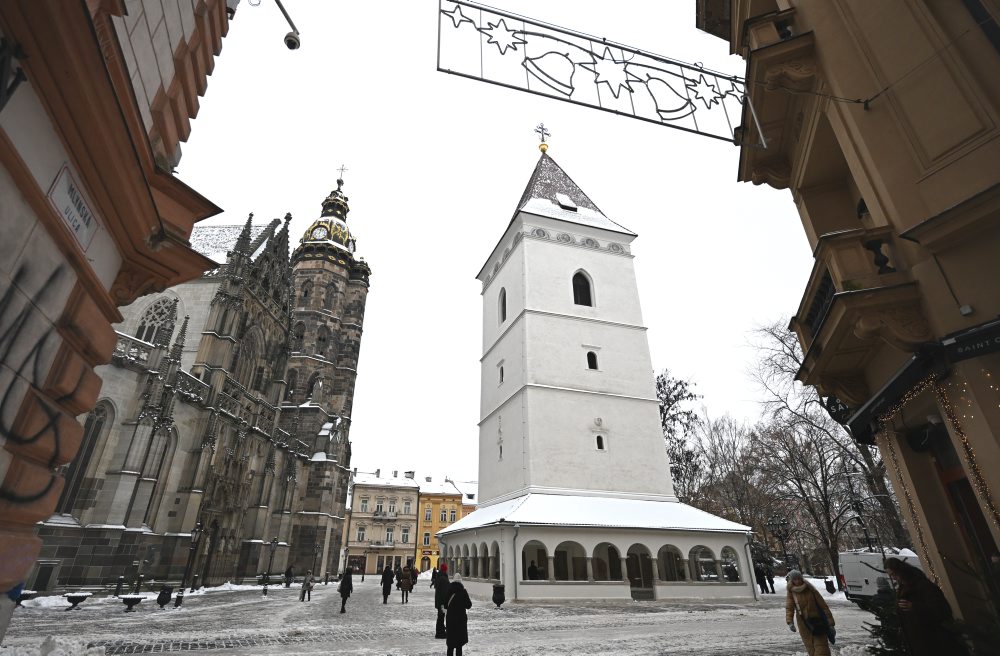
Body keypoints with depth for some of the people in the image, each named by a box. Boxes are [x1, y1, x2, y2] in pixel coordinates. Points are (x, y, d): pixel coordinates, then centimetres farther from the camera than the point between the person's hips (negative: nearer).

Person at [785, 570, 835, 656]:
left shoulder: (810, 590, -3)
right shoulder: (791, 593, -1)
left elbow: (823, 606, -1)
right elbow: (789, 608, -8)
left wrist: (831, 623, -5)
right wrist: (789, 621, -24)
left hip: (817, 621, -1)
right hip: (804, 625, 1)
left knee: (821, 648, -6)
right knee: (811, 649, 4)